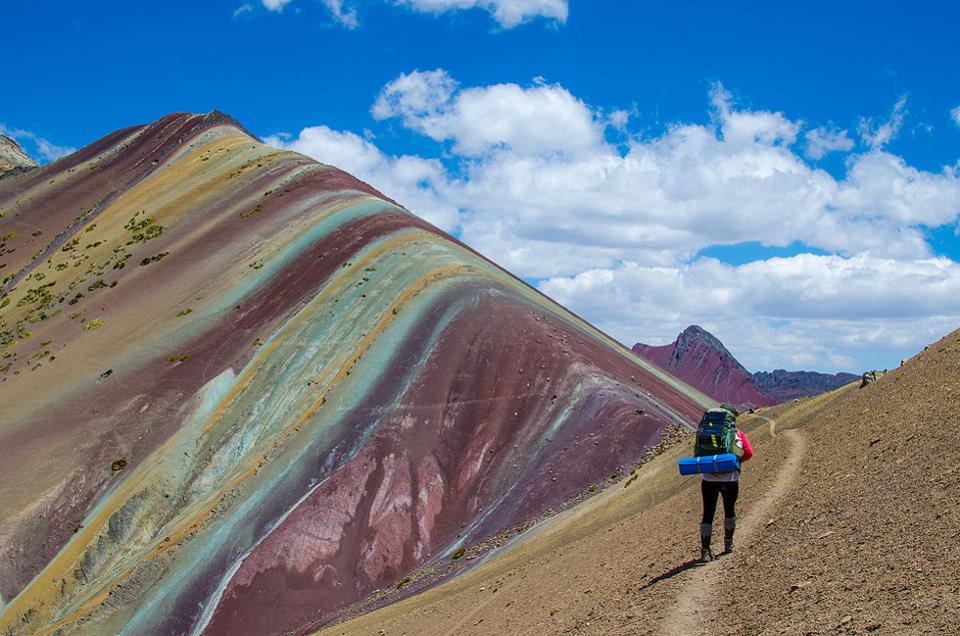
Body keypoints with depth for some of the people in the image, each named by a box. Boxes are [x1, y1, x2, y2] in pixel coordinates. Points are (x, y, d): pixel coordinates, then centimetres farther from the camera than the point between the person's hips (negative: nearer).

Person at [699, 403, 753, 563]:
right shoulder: (737, 433, 2)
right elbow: (748, 452, -8)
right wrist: (737, 461, 6)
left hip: (709, 479, 1)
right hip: (730, 479, -1)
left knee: (708, 514, 2)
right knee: (729, 510, 21)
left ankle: (705, 551, -6)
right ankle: (728, 544, 33)